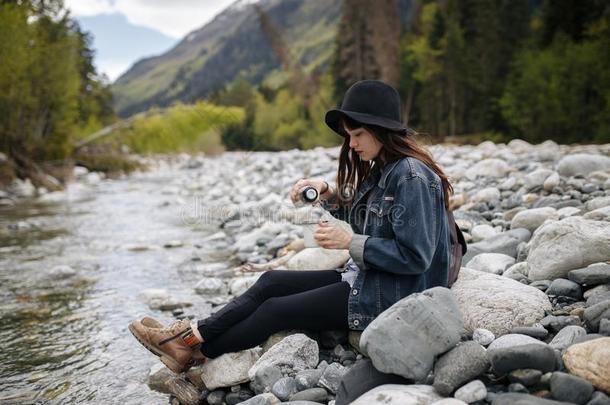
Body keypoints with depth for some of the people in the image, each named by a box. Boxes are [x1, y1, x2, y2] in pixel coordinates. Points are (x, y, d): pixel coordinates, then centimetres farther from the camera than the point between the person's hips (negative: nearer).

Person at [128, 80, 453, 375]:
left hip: (389, 296, -9)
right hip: (364, 278, 9)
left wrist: (350, 242, -22)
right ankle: (193, 334, 5)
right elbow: (357, 210, 20)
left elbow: (415, 257, -25)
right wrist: (327, 192, 0)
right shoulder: (383, 169, 7)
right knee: (271, 282, 3)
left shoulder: (411, 176, -22)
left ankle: (195, 353, 9)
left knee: (276, 310, -6)